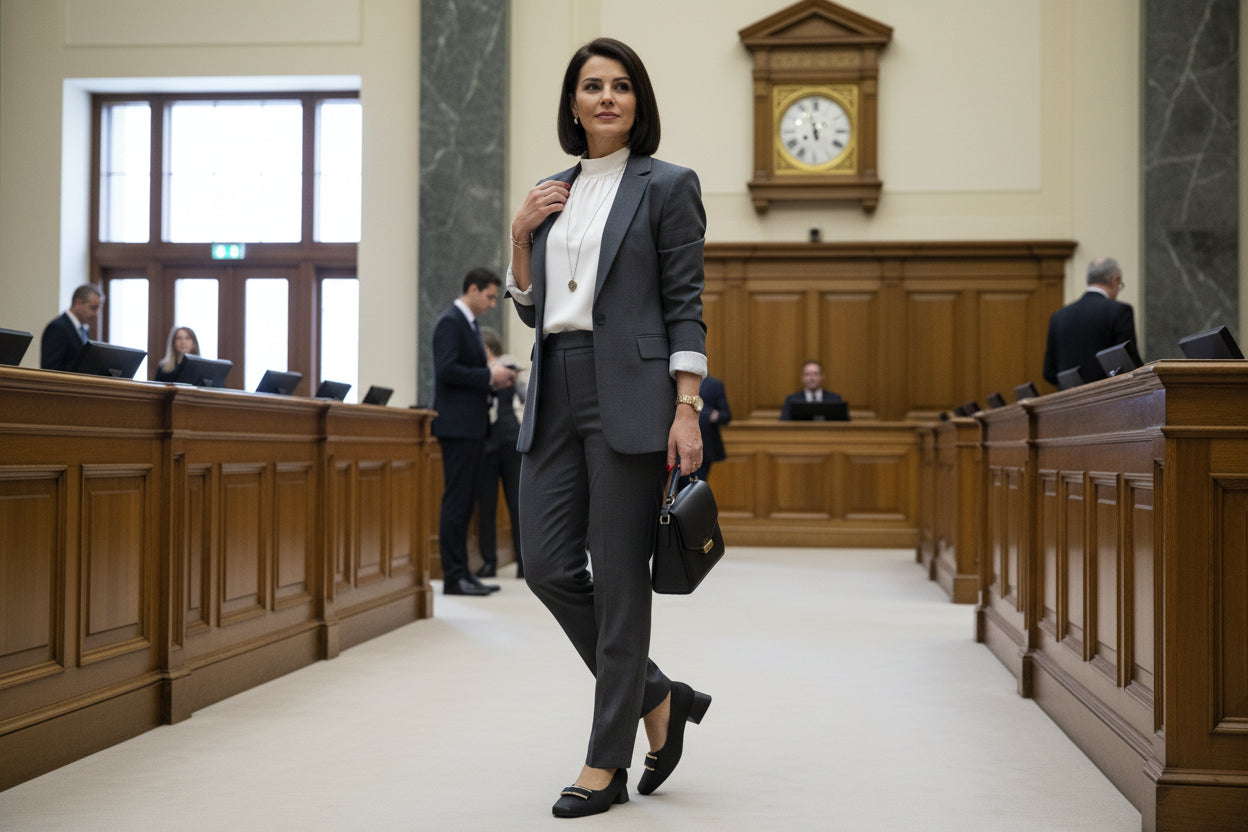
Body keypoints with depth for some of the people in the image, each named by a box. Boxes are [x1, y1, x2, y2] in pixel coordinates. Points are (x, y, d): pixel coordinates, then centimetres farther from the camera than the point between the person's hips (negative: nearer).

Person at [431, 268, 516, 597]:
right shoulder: (450, 322, -11)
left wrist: (494, 379, 7)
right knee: (456, 502, -8)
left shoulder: (468, 323, 20)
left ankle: (462, 572, 15)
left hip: (472, 426, 10)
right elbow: (447, 370, -21)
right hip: (457, 425, -10)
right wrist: (489, 376, -16)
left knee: (463, 502, 11)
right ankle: (453, 577, -5)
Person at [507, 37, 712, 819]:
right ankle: (658, 697, 21)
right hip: (556, 395, 6)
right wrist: (520, 235, 5)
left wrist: (687, 411, -13)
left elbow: (685, 306, -5)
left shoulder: (666, 185, 1)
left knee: (619, 578, -3)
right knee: (547, 566, 2)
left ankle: (607, 764, 7)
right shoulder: (552, 194, 17)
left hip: (628, 395, -6)